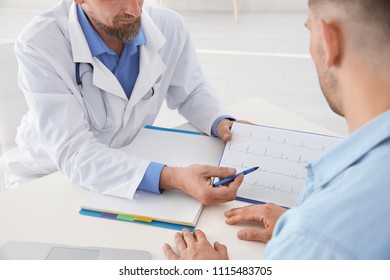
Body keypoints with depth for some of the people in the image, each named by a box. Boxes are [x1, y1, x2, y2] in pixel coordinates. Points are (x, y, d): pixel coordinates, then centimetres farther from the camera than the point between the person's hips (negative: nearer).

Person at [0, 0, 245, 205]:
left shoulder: (168, 25, -16)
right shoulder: (39, 45, -27)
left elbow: (192, 92, 3)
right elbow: (73, 154, -32)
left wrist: (222, 123, -20)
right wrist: (172, 178, -45)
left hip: (129, 167, 4)